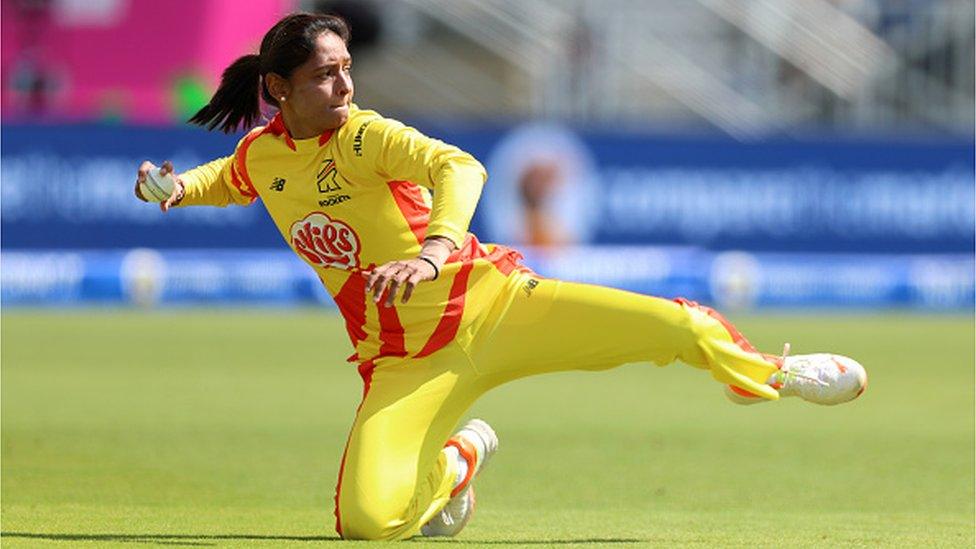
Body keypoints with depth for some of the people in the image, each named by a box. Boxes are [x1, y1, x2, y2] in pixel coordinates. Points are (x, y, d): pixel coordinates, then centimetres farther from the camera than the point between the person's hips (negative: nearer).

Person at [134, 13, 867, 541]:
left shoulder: (365, 135, -12)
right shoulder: (259, 155, 3)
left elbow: (458, 169, -32)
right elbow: (224, 182, 30)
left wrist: (432, 252, -50)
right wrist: (177, 188, 7)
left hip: (490, 301, -3)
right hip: (405, 361, 3)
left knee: (682, 328, -17)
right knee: (367, 519, -20)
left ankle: (769, 373, 20)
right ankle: (456, 459, 16)